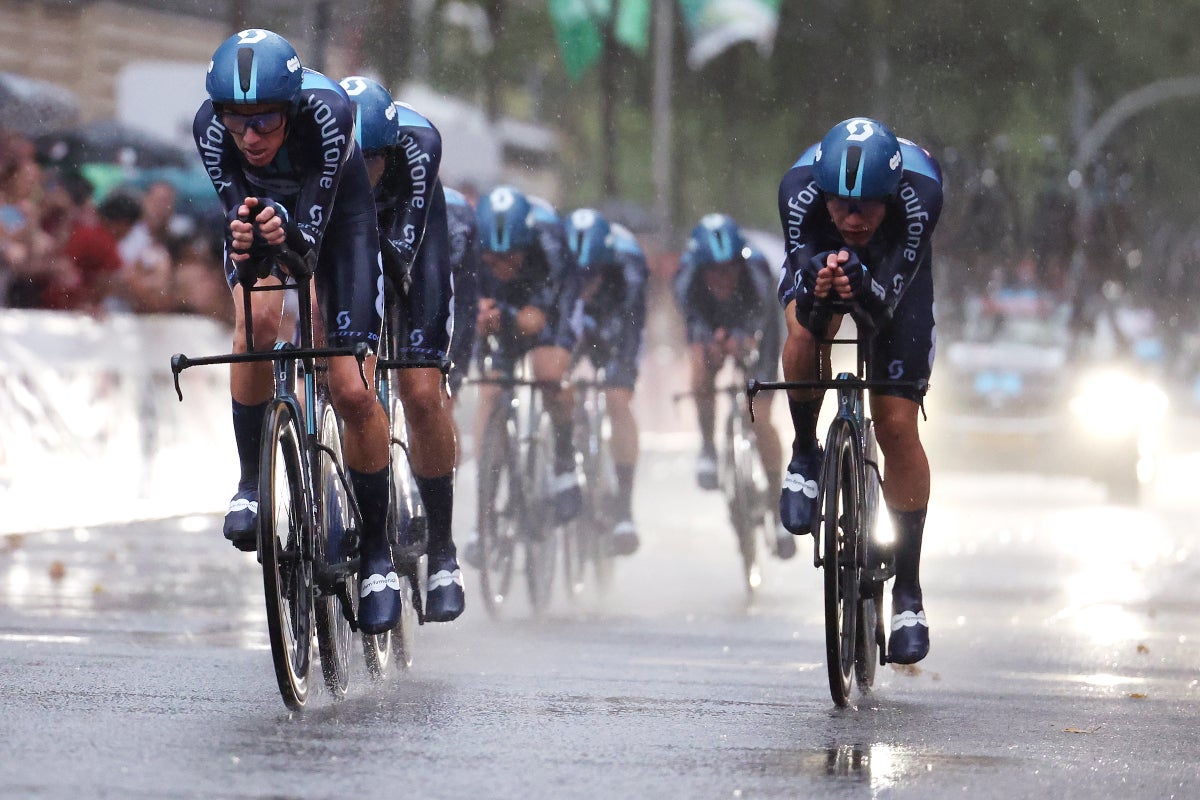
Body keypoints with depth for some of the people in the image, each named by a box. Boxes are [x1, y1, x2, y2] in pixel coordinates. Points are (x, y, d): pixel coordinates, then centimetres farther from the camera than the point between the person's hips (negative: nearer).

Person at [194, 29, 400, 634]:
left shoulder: (327, 112, -38)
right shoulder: (210, 127, -32)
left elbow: (313, 223, -36)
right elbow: (237, 210, -29)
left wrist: (291, 237, -58)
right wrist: (245, 241, -52)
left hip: (335, 213, -1)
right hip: (258, 207, 1)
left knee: (353, 391, -10)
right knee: (257, 317, -33)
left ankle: (377, 554, 6)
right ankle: (251, 482, -15)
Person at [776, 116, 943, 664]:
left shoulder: (920, 192, -38)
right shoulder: (800, 188, -35)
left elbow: (888, 304, -37)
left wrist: (864, 287, -59)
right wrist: (817, 282, -56)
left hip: (896, 274, 0)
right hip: (817, 256, 0)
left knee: (897, 427, -9)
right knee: (806, 331, -35)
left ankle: (908, 587, 3)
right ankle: (805, 455, -6)